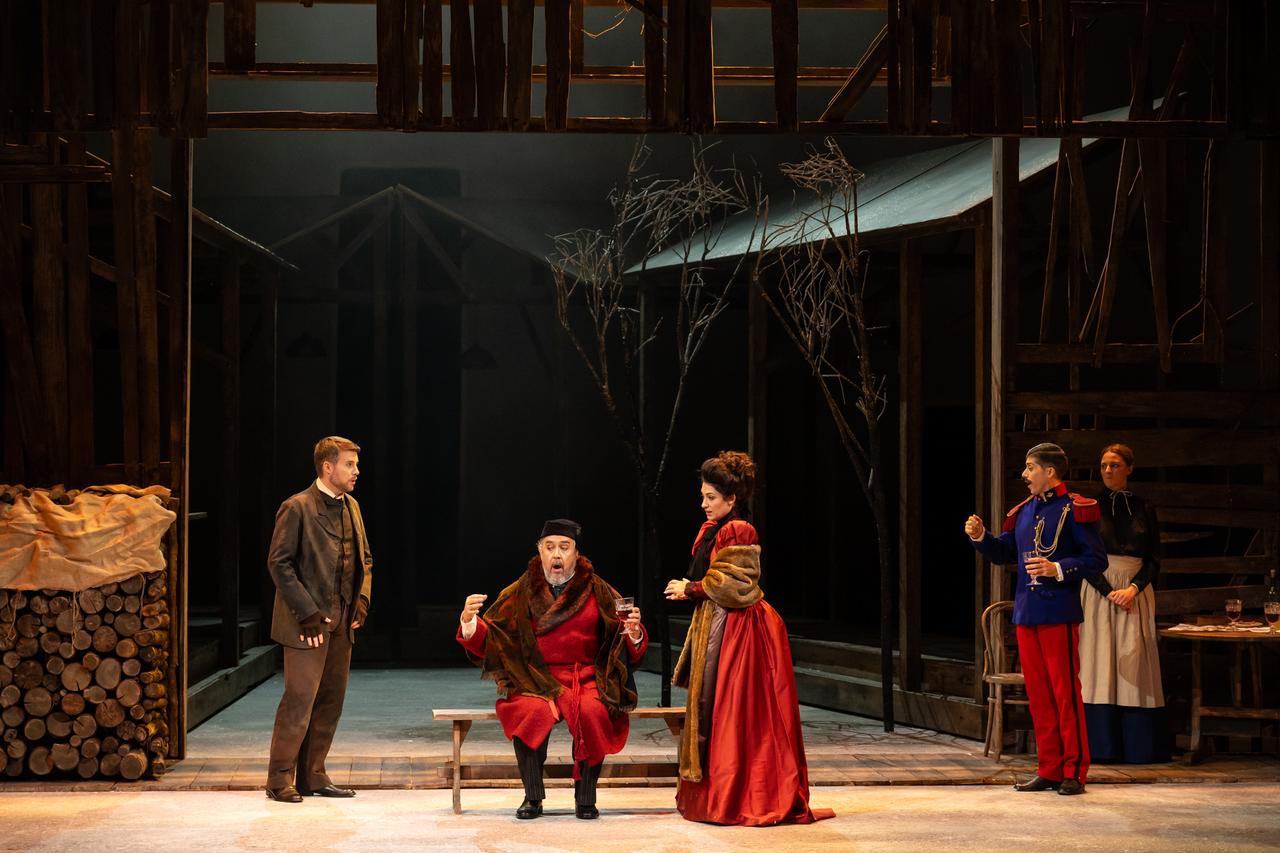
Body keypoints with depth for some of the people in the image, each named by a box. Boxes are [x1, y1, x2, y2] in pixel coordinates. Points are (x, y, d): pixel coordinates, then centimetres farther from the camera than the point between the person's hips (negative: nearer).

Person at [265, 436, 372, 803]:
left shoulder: (351, 507, 13)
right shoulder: (297, 508, -10)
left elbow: (364, 558, 22)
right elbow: (279, 563, -13)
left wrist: (362, 598, 6)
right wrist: (307, 613, -16)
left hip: (342, 622, 8)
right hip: (308, 623, -8)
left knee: (331, 701, 9)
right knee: (300, 700, -6)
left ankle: (312, 775, 17)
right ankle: (280, 778, 3)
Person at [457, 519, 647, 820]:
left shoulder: (598, 592, 6)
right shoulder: (520, 593, 7)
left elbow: (629, 651, 4)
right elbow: (486, 643, 4)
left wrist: (634, 633, -19)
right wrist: (469, 620, -17)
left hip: (587, 680, 0)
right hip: (535, 681, 0)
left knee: (593, 712, -32)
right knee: (533, 712, -32)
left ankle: (585, 796, -16)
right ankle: (533, 797, -18)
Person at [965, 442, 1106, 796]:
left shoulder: (1074, 509, -5)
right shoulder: (1023, 511, 15)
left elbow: (1096, 560, -9)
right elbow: (1004, 553, 25)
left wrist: (1057, 569, -20)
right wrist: (980, 536, 8)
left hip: (1059, 614, -7)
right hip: (1026, 613, 7)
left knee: (1065, 692, -4)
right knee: (1038, 693, 8)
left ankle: (1074, 772, 1)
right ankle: (1049, 769, 15)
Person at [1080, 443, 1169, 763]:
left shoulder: (1143, 510, 9)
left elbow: (1153, 559, 6)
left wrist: (1133, 588, -12)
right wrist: (1109, 592, -13)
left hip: (1136, 590, 2)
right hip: (1098, 590, -1)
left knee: (1134, 663, -2)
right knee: (1100, 662, -6)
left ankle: (1138, 745, 0)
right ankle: (1101, 745, -6)